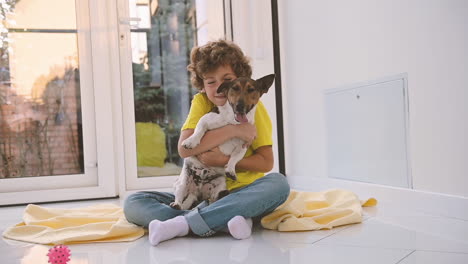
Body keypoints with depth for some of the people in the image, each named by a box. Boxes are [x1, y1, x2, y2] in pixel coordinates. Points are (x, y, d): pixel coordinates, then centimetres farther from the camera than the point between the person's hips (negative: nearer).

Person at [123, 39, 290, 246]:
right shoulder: (201, 102, 2)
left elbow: (266, 162, -5)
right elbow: (184, 149, -15)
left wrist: (223, 160, -18)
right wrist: (233, 130, -19)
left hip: (241, 194, -1)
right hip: (201, 194, 2)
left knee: (278, 183, -33)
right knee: (133, 204, -16)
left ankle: (183, 223, -35)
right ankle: (224, 223, -35)